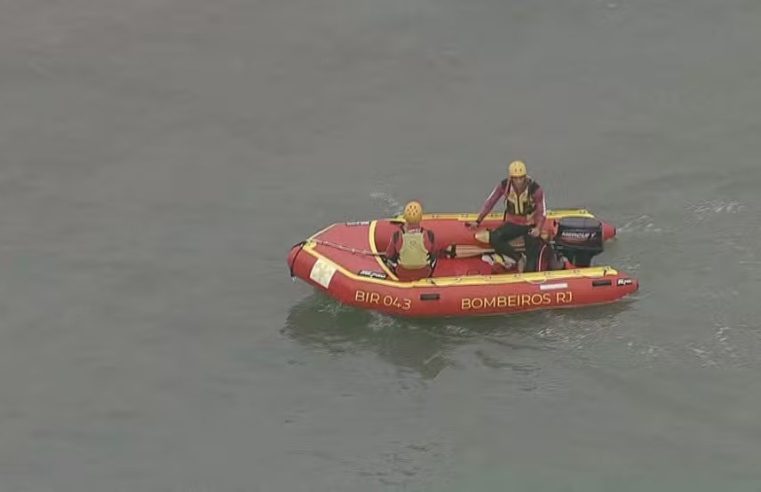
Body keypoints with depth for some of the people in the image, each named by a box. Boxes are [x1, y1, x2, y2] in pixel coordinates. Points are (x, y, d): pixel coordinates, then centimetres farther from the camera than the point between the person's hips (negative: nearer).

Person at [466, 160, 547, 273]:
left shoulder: (535, 189, -19)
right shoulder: (504, 185, -15)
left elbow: (542, 212, -14)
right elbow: (490, 202, -4)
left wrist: (538, 228, -33)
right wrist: (478, 221, -6)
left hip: (530, 225, -2)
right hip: (513, 223, 2)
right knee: (494, 238, -26)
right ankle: (519, 259, -15)